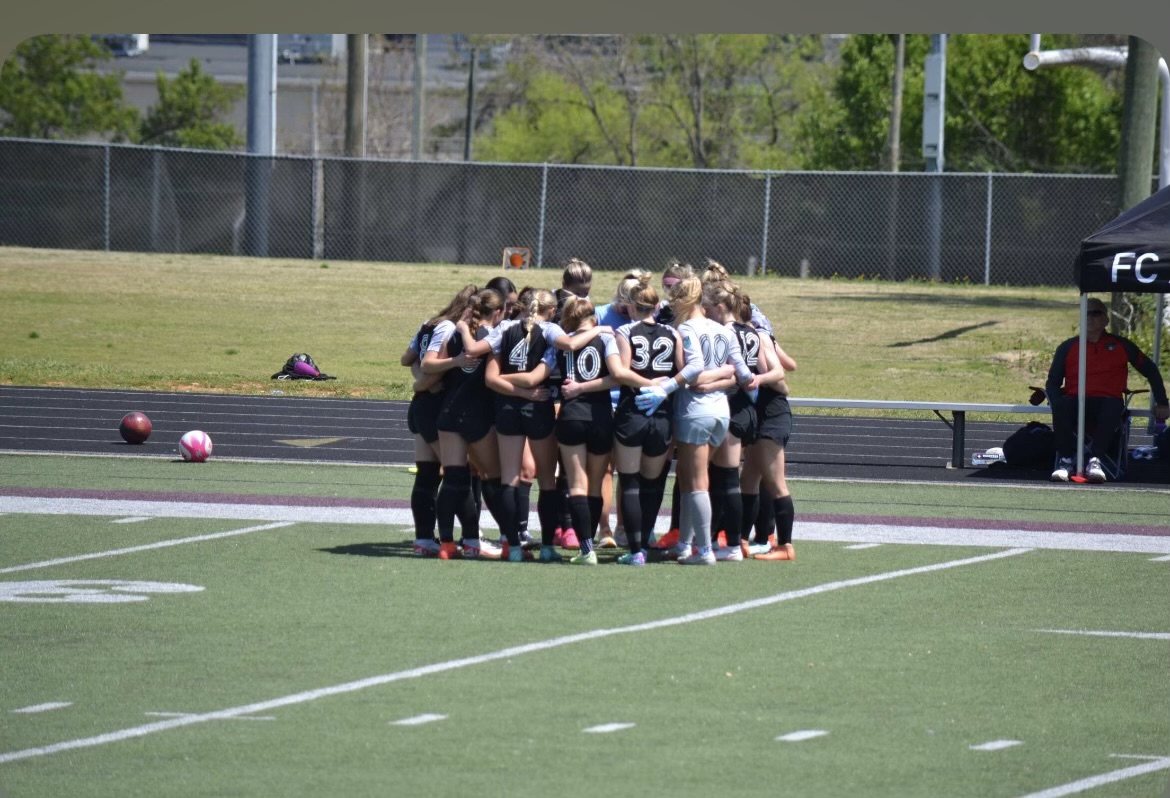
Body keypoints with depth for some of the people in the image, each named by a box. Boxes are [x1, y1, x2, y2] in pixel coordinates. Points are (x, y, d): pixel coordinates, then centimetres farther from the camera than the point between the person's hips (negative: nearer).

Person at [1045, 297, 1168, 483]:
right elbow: (1052, 382, 12)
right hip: (1076, 405, 1)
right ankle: (1065, 461, -33)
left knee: (1113, 405, -38)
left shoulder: (1121, 346, 14)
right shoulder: (1067, 348, 15)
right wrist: (1058, 405, -9)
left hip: (1106, 407, -1)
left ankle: (1094, 460, -43)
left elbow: (1150, 371, 20)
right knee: (1062, 405, -35)